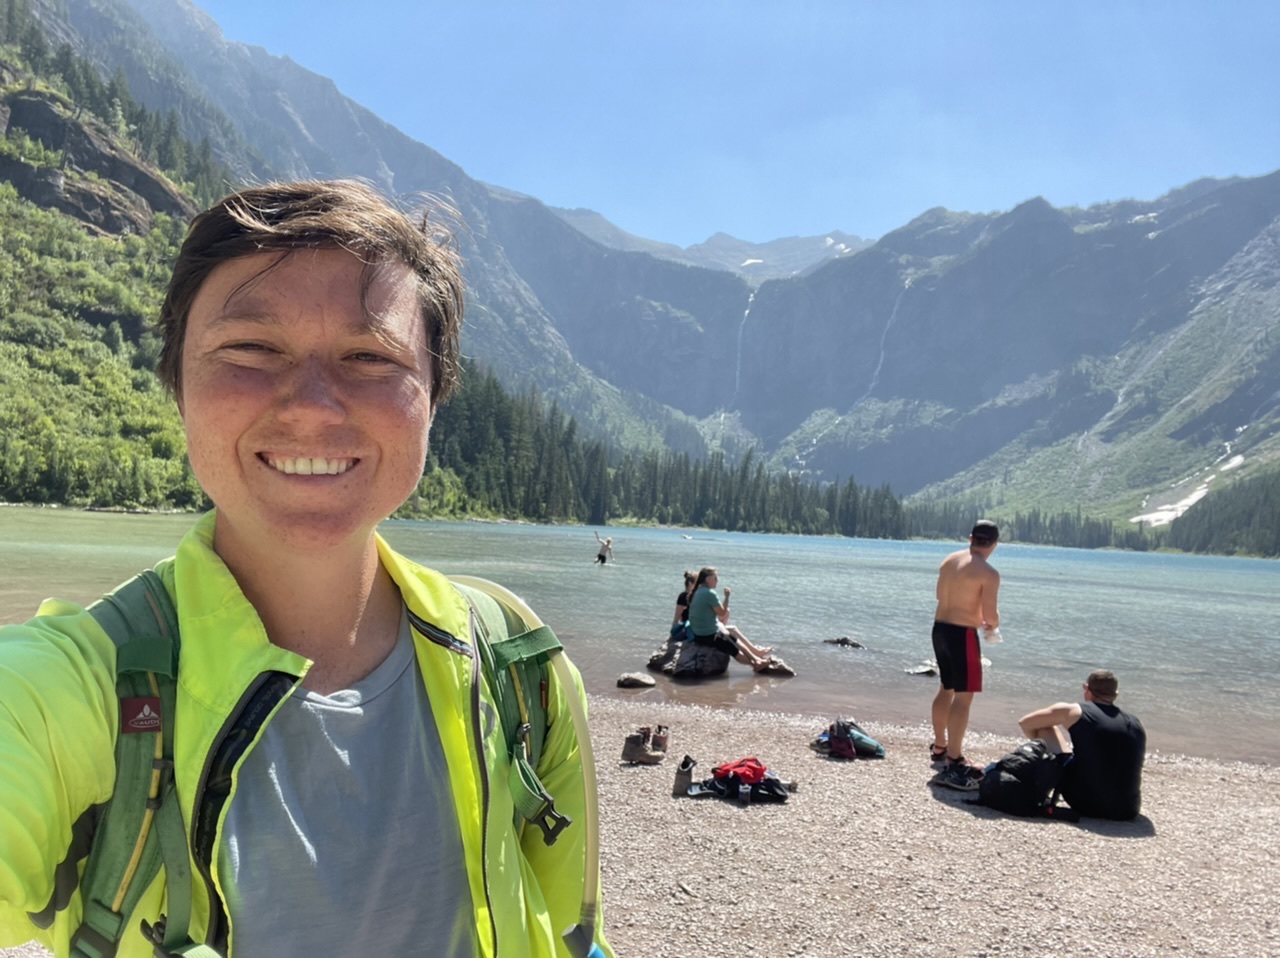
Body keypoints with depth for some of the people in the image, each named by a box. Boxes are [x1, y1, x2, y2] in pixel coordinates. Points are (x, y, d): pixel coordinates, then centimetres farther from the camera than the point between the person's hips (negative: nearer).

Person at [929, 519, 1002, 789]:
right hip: (962, 634, -8)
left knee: (946, 689, 21)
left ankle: (939, 748, 35)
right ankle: (953, 763, -4)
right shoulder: (989, 573, -15)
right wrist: (992, 625, 5)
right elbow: (990, 615, -18)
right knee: (963, 697, -3)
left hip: (940, 627, 8)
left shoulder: (949, 560, 7)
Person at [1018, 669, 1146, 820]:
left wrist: (1040, 742, 28)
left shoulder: (1075, 711, -2)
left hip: (1084, 803, -4)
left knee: (1046, 729, 13)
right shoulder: (1136, 724, 9)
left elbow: (1025, 723, 10)